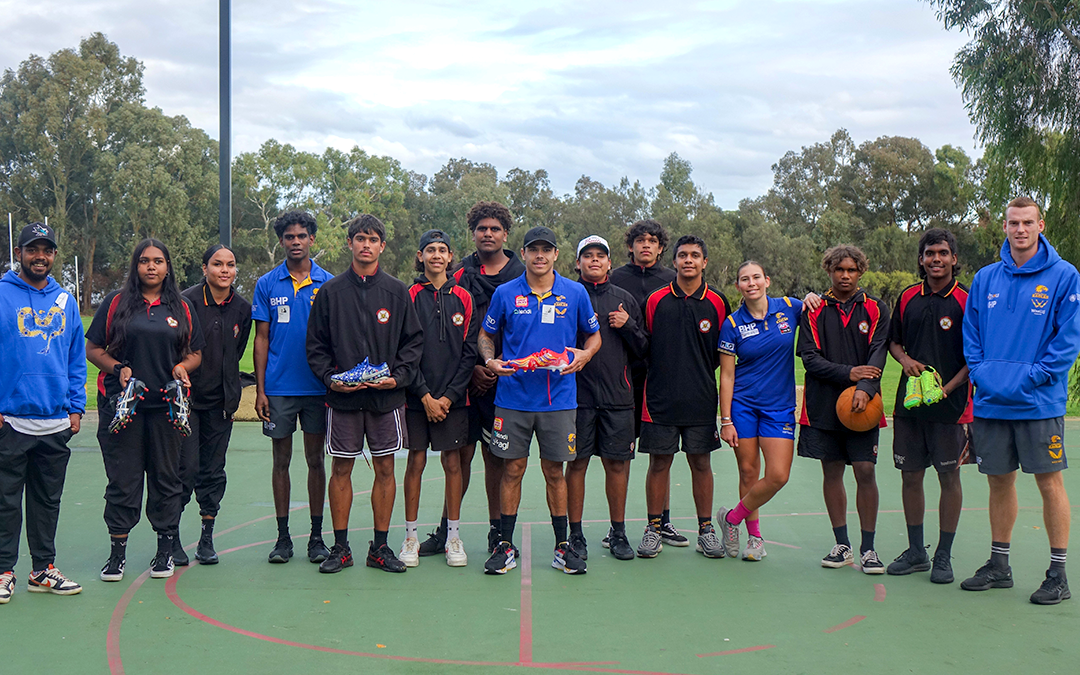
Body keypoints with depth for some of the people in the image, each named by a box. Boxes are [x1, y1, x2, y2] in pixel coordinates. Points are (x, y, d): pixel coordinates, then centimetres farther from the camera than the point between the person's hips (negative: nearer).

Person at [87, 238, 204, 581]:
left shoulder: (181, 308, 11)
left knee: (166, 476, 6)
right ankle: (118, 552, 12)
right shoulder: (116, 303, 5)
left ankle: (165, 549, 18)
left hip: (166, 404, 2)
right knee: (122, 478, 1)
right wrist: (118, 368, -12)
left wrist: (182, 367, -7)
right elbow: (93, 349, 4)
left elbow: (195, 353, 14)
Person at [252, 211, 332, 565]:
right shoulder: (267, 284, 3)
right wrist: (259, 390, -1)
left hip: (317, 387, 0)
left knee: (316, 459, 6)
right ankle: (283, 536, 15)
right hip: (278, 387, 0)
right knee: (281, 460, 7)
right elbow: (261, 339, 4)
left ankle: (317, 536, 14)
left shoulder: (328, 283, 2)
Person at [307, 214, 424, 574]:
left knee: (385, 468, 4)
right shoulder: (330, 292, 5)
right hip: (342, 396, 0)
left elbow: (413, 341, 6)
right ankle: (340, 547, 14)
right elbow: (316, 345, 6)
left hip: (386, 396, 1)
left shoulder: (397, 292, 6)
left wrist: (398, 376, -8)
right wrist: (330, 378, -9)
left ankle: (380, 547, 14)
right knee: (341, 469, 4)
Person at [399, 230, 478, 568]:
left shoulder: (463, 299, 5)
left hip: (453, 397, 1)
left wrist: (450, 395, -6)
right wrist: (425, 395, -9)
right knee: (415, 461, 3)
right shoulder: (410, 297, 1)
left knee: (453, 462, 4)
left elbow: (469, 352, 3)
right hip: (416, 397, -1)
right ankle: (411, 537, 12)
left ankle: (454, 537, 13)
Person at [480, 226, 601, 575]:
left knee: (555, 472, 6)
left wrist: (584, 354, -7)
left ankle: (563, 546, 17)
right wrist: (490, 360, -6)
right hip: (513, 397, 0)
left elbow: (594, 335, 13)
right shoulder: (505, 293, 3)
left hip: (559, 398, 0)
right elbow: (486, 335, 13)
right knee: (512, 470, 4)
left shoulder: (575, 293, 3)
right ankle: (505, 546, 14)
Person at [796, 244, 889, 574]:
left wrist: (865, 388, -21)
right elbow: (810, 358, -1)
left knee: (865, 471, -5)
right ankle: (842, 545, 18)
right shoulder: (814, 311, 6)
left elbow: (878, 353, -5)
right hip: (823, 404, 1)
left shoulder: (876, 309, 5)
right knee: (832, 472, 7)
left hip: (862, 404, -1)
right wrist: (848, 373, -14)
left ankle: (868, 548, 6)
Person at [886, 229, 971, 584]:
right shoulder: (907, 298, 8)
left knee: (949, 477, 2)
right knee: (910, 475, 9)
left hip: (950, 404, -4)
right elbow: (893, 341, 19)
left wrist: (948, 388, -16)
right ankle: (915, 551, 22)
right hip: (909, 403, 4)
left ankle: (944, 556, 14)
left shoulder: (966, 300, -5)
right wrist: (906, 360, -2)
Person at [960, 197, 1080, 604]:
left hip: (1039, 403, -4)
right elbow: (971, 333, 12)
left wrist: (1030, 377, -14)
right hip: (991, 402, 4)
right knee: (999, 481, 11)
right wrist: (981, 373, -3)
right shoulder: (985, 278, 10)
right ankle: (999, 566, 23)